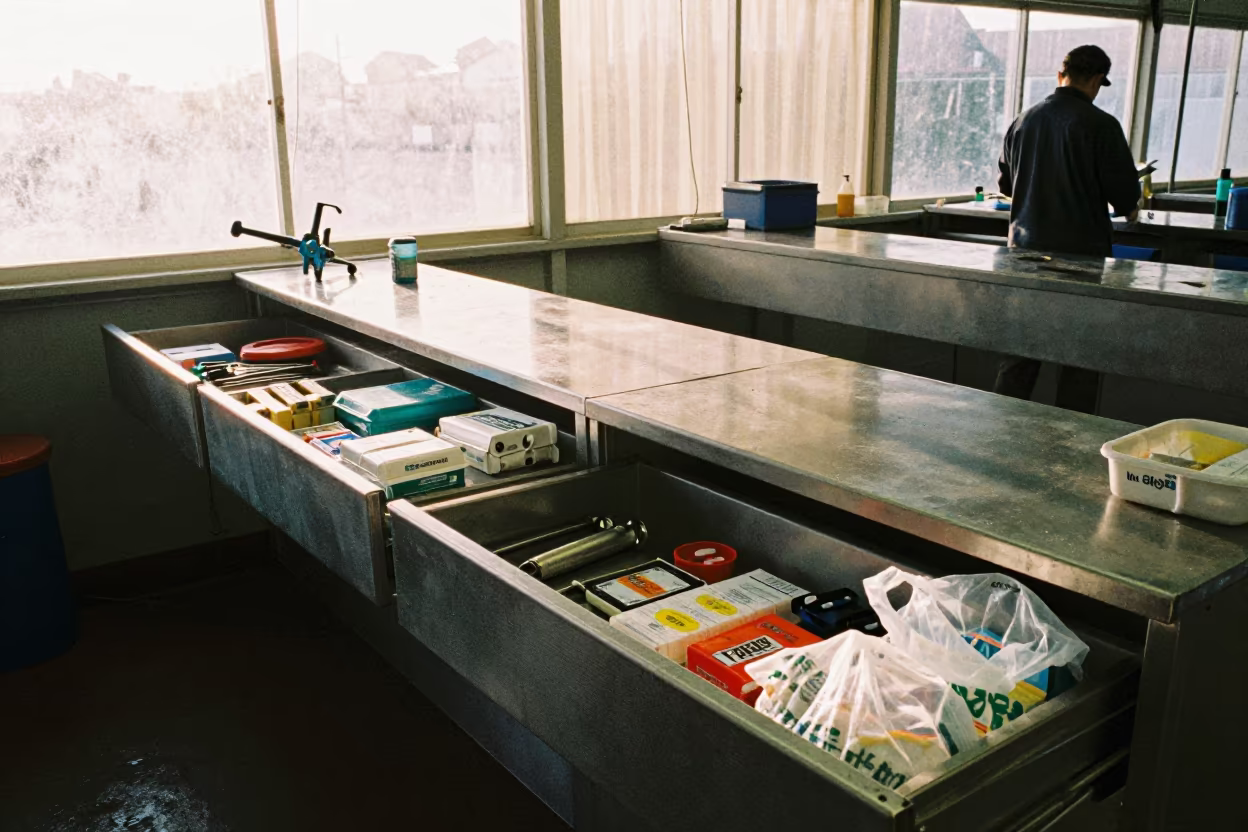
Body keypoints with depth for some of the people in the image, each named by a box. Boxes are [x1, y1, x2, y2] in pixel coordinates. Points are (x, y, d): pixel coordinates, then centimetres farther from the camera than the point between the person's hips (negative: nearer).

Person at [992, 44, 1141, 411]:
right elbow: (1125, 195, -9)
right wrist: (1127, 209, 14)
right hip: (1081, 250, -5)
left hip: (1025, 247, 5)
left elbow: (1005, 184, 15)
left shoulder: (1023, 121, 4)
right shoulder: (1100, 125, -12)